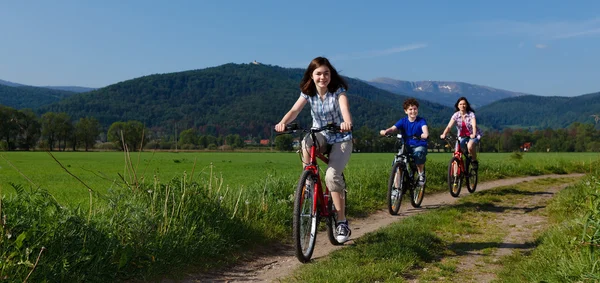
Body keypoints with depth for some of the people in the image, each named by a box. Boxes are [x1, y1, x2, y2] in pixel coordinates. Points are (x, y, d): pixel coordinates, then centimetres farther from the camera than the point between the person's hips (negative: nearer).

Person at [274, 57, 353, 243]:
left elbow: (344, 107, -36)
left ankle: (342, 223, -9)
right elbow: (294, 110, -23)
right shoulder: (308, 92, -7)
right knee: (306, 142, -35)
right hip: (321, 135, 3)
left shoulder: (338, 90, -15)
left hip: (341, 138, -2)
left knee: (332, 176, -23)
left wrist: (347, 123, -59)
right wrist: (283, 123, -45)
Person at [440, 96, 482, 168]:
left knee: (470, 146, -33)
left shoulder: (471, 114, -15)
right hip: (462, 136, 3)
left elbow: (474, 125, -28)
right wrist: (444, 134, -40)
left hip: (473, 135, -3)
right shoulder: (456, 115, -10)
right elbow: (449, 126, -21)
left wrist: (474, 134, -48)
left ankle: (474, 160, -6)